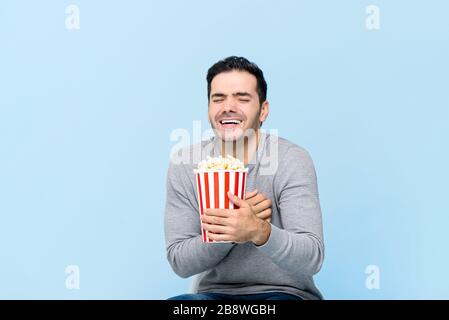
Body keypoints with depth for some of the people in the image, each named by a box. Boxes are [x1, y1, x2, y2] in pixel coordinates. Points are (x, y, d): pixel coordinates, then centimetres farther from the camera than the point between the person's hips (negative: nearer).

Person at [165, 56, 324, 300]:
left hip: (284, 293, -2)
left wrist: (258, 231, -38)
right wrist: (230, 227, -20)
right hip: (214, 293, 2)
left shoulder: (291, 161, -10)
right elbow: (179, 261, -3)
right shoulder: (184, 164, -2)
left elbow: (312, 259, -18)